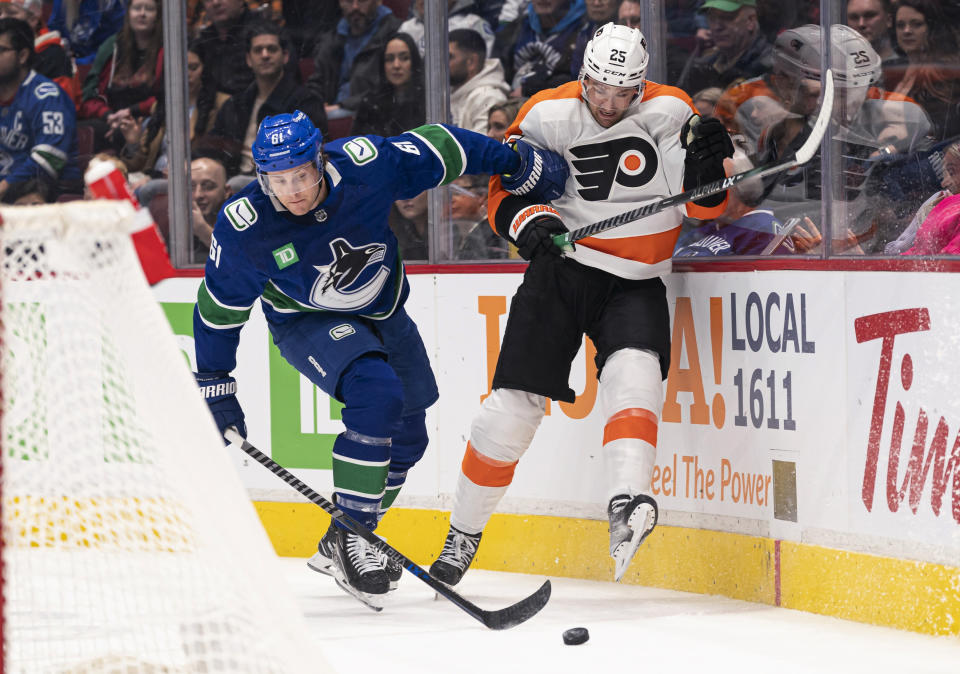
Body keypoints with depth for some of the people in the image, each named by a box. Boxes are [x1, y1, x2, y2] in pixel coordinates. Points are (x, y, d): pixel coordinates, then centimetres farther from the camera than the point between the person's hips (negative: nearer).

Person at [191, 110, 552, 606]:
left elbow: (434, 148, -11)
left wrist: (515, 161, -5)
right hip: (305, 322, -5)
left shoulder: (363, 166, -28)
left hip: (383, 311, 5)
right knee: (376, 393, -30)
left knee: (407, 435, 10)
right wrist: (215, 387, -9)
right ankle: (346, 539, -21)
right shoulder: (244, 227, -28)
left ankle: (347, 542, 30)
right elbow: (219, 306, -14)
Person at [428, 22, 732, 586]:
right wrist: (525, 218, -19)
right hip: (561, 270, 0)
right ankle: (464, 534, 14)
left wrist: (707, 166, -28)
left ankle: (627, 507, -44)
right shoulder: (548, 115, -6)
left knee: (634, 371, -29)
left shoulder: (668, 112, -6)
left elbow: (704, 205, -7)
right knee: (513, 405, -2)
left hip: (635, 283, 0)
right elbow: (504, 188, 2)